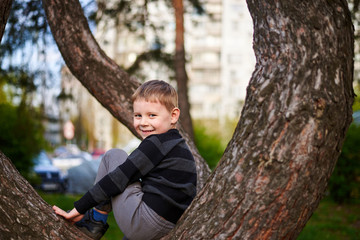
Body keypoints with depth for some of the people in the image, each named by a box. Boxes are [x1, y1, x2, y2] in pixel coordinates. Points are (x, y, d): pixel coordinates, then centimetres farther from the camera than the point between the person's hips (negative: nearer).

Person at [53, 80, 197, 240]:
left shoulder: (155, 144, -11)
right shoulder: (181, 147, 15)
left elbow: (119, 179, -14)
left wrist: (79, 208, -10)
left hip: (142, 225, -8)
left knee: (113, 156, 4)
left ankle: (95, 221, 7)